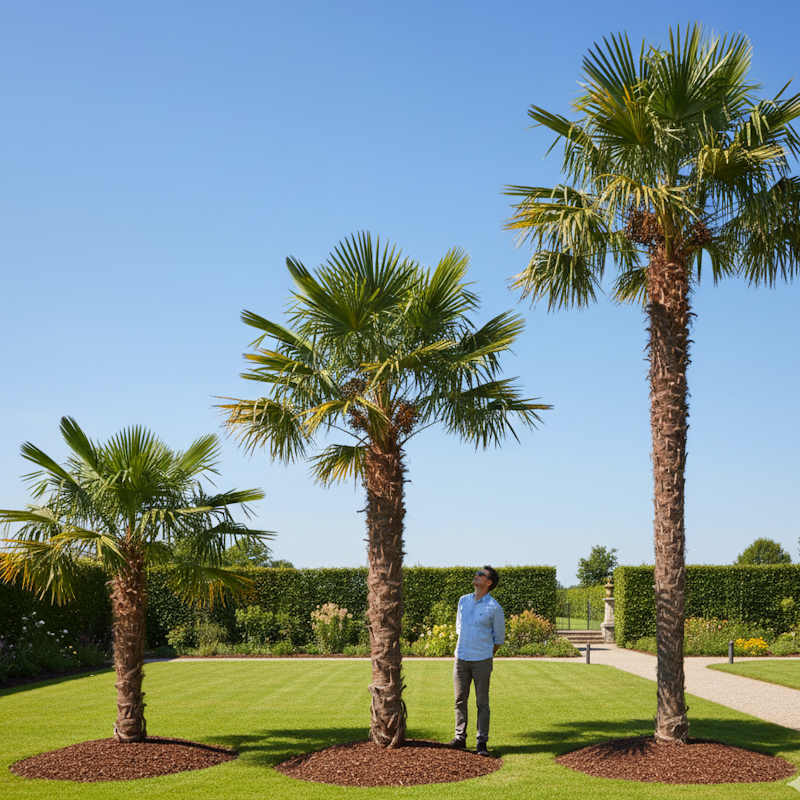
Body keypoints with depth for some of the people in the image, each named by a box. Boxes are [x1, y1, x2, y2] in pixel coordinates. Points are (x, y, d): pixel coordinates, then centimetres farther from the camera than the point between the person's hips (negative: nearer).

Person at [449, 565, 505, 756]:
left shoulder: (494, 607, -8)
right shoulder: (463, 601, 6)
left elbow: (499, 637, 4)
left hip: (482, 661, -4)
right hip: (461, 659, 4)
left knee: (482, 702, 1)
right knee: (460, 700, 8)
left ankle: (482, 743, 6)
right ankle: (460, 737, 18)